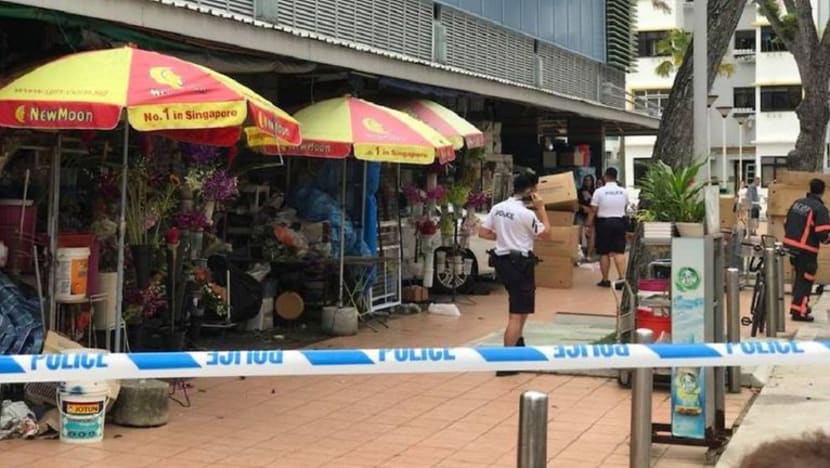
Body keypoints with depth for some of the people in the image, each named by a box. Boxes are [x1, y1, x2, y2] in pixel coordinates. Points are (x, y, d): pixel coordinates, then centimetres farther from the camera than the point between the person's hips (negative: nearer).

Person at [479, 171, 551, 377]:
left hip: (502, 260, 8)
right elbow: (547, 234, -6)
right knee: (517, 313, -6)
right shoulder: (526, 213, -16)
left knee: (521, 305, 29)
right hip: (520, 262, -8)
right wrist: (541, 208, -2)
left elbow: (482, 232, 8)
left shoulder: (497, 208, 4)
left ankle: (517, 343, 39)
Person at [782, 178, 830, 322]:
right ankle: (799, 312, 3)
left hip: (790, 245, 7)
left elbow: (786, 224, 14)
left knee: (799, 277, 23)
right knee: (805, 280, 2)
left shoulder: (797, 203, 8)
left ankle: (800, 305, 34)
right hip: (806, 250, -7)